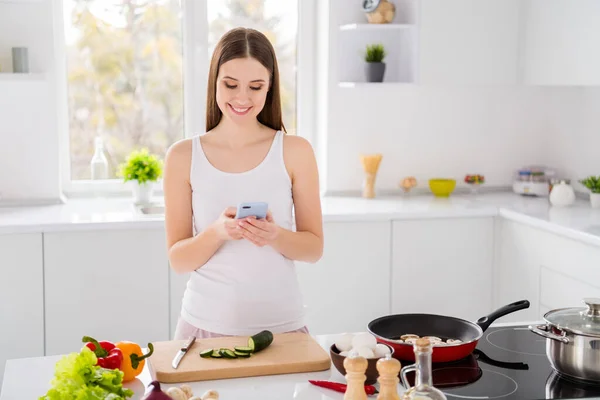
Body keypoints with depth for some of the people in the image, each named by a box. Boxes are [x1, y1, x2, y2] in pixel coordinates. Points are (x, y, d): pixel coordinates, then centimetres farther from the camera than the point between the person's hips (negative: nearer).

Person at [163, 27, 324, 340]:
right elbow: (178, 259, -3)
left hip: (281, 324, 0)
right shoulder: (183, 156, -4)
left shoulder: (295, 151, -5)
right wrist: (217, 232, -22)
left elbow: (314, 247, -1)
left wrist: (275, 236, -21)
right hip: (206, 324, 0)